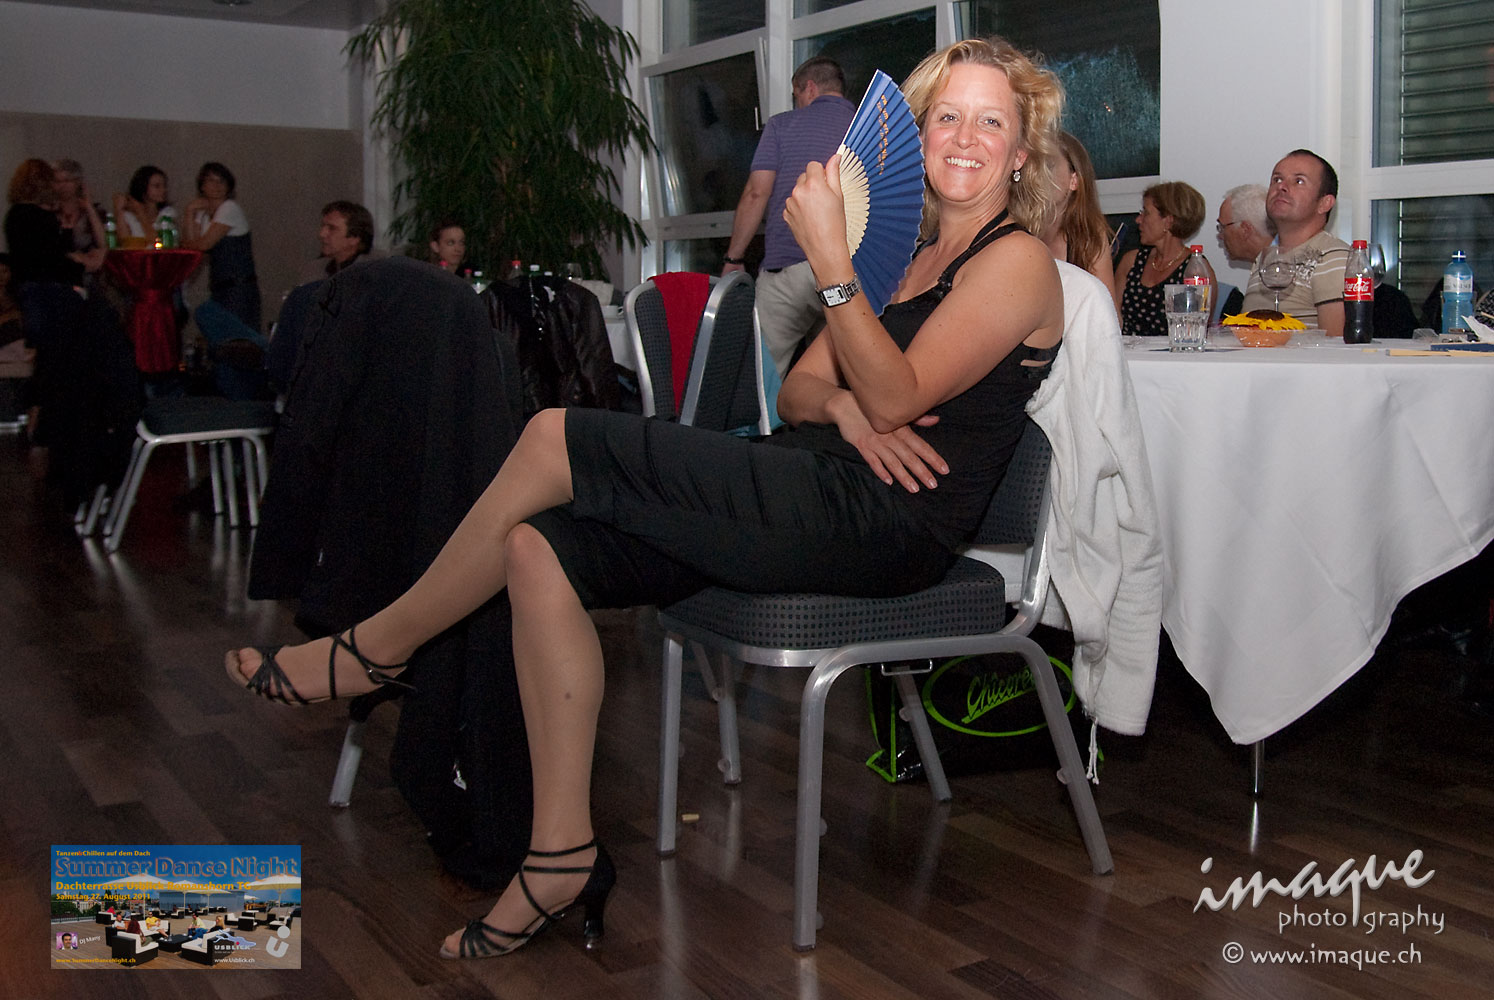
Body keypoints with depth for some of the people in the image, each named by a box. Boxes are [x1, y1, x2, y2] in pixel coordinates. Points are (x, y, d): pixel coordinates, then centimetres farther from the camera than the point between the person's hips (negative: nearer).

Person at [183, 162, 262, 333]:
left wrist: (186, 244, 7)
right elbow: (191, 245, 2)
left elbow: (205, 244, -12)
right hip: (219, 286, 7)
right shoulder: (203, 212, 15)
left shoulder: (230, 208, -9)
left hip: (239, 287, -7)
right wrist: (190, 213, 0)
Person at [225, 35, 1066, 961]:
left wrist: (827, 251, -19)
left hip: (888, 522, -8)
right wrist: (840, 405, -6)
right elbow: (797, 388, 18)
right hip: (824, 507, 9)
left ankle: (381, 645, 5)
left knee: (557, 439, -15)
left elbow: (895, 399, -14)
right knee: (539, 550, -9)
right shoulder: (909, 255, 24)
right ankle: (562, 857, -6)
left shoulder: (1017, 260, -1)